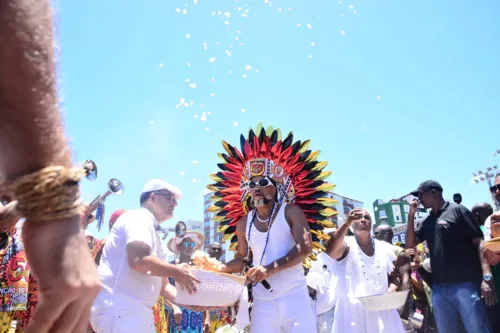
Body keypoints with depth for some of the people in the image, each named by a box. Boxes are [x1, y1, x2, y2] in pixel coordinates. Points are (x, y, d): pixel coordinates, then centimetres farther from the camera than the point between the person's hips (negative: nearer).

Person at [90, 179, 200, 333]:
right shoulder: (139, 218, -6)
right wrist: (176, 272, -12)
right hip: (119, 309, -10)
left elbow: (161, 286, 23)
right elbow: (139, 260, -25)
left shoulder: (152, 231, 22)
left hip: (133, 311, 10)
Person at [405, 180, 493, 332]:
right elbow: (410, 243, 11)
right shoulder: (425, 222, 17)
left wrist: (487, 277, -17)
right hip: (439, 288, 6)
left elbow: (479, 242, -6)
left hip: (465, 284, -6)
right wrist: (411, 215, 5)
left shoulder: (457, 210, -1)